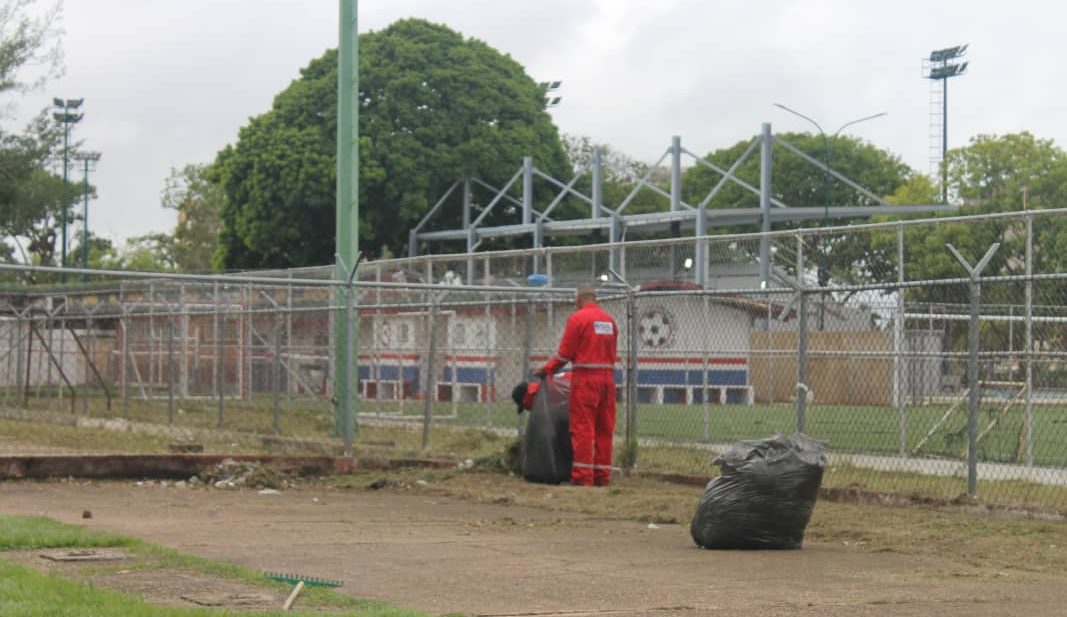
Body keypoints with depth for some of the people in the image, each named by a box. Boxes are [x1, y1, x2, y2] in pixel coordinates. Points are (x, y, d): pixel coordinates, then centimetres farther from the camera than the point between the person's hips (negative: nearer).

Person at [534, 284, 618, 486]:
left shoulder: (577, 318, -6)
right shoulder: (610, 320, 12)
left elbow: (564, 353, -6)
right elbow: (611, 353, 11)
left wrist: (547, 370, 6)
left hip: (585, 379, -6)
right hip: (607, 378, 6)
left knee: (582, 428, -3)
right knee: (604, 429, 9)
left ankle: (583, 476, -6)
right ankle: (603, 475, 11)